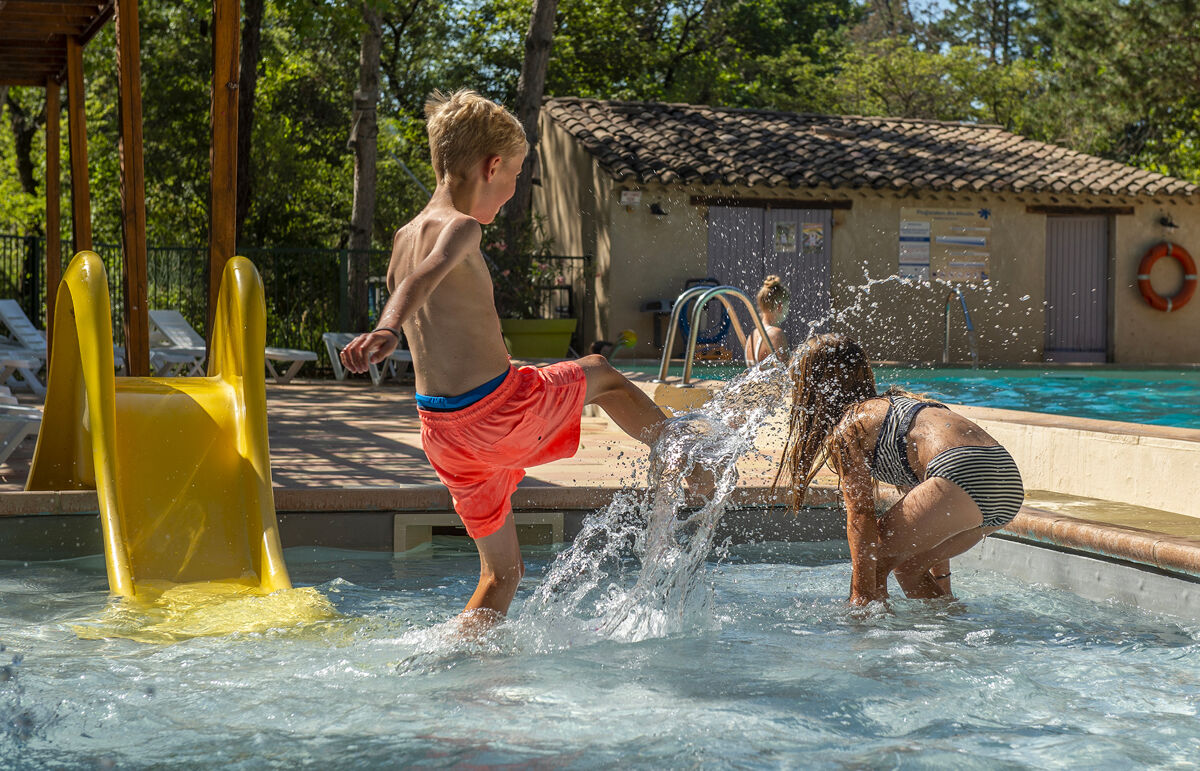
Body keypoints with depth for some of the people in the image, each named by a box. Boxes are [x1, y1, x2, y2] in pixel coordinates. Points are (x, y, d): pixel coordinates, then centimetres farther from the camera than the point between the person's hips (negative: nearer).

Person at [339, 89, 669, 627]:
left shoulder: (404, 238, 12)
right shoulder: (460, 228, -14)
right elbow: (425, 279, -34)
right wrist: (388, 331, -52)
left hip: (445, 433, 7)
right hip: (502, 410, -7)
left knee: (502, 571, 20)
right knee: (600, 375, 24)